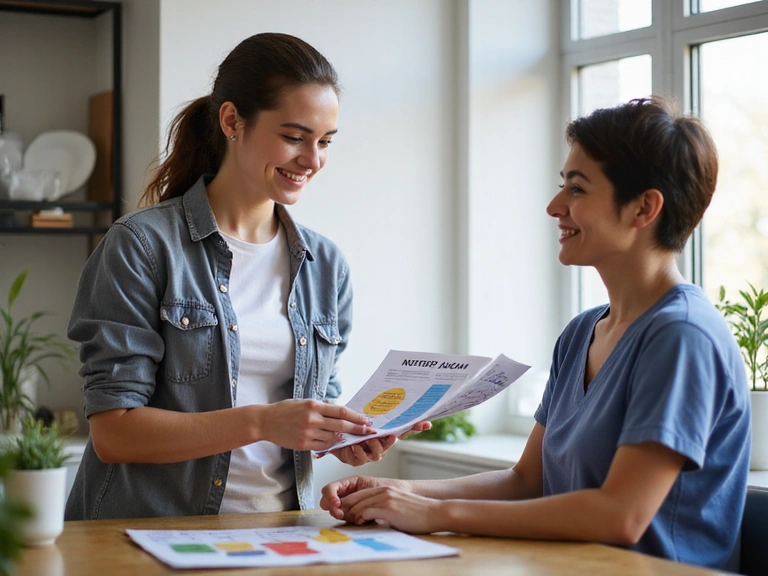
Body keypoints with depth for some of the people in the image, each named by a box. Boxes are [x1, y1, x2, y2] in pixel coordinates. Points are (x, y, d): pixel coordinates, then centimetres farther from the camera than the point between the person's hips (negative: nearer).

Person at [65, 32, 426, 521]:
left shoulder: (326, 266, 12)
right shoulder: (142, 246, -5)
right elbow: (112, 433, -9)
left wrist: (346, 437, 0)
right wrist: (262, 422, -18)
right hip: (156, 536, -3)